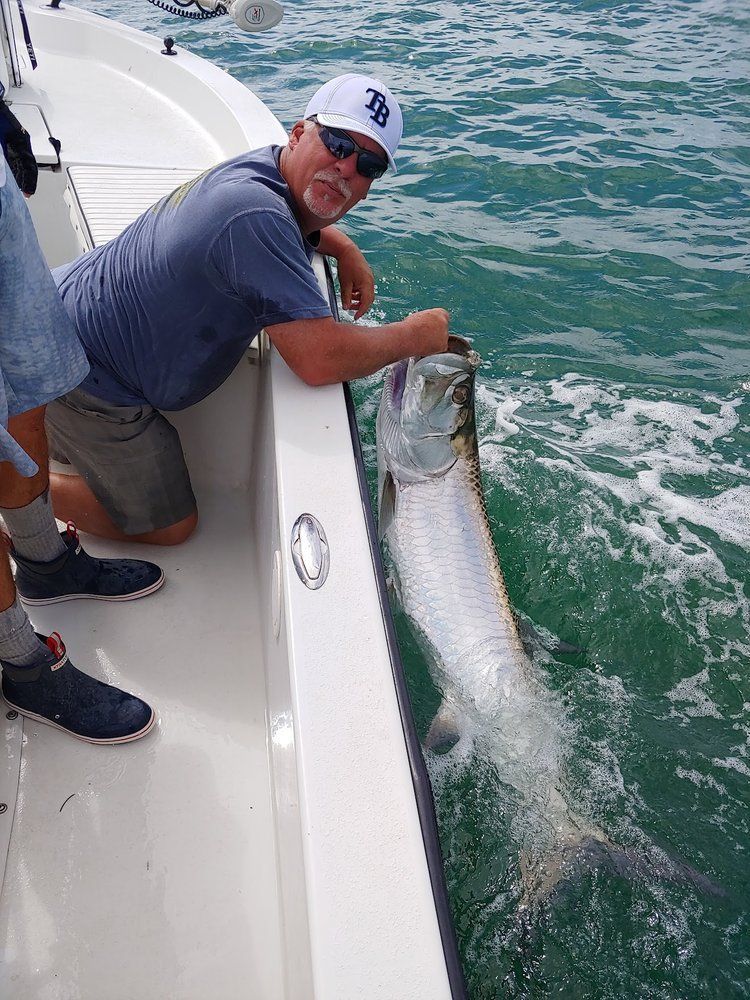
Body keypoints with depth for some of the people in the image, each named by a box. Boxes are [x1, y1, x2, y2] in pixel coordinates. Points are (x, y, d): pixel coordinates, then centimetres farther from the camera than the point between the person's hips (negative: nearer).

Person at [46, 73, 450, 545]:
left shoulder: (269, 170, -1)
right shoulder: (256, 215, -32)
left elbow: (303, 219, 27)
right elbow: (320, 359, -38)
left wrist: (346, 249, 5)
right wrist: (416, 335, -20)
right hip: (79, 372, -10)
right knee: (169, 527, 2)